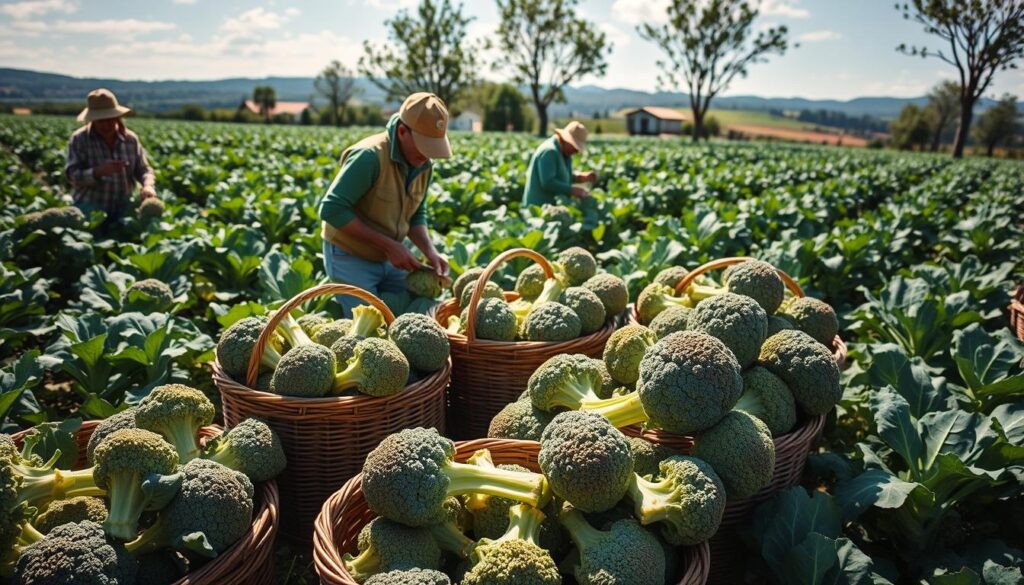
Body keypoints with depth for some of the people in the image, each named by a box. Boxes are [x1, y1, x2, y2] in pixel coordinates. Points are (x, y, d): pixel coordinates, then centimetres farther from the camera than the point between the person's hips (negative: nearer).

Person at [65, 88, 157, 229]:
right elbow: (72, 176, -11)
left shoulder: (131, 139, 4)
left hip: (122, 210, 2)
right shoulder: (79, 139, -4)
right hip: (90, 211, -2)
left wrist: (148, 185, -19)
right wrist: (98, 172, -30)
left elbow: (144, 169, 4)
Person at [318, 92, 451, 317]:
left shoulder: (423, 163, -2)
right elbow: (332, 209, -27)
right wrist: (387, 244, -26)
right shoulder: (370, 156, -25)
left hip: (391, 259, 7)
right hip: (351, 257, -7)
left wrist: (430, 251, -10)